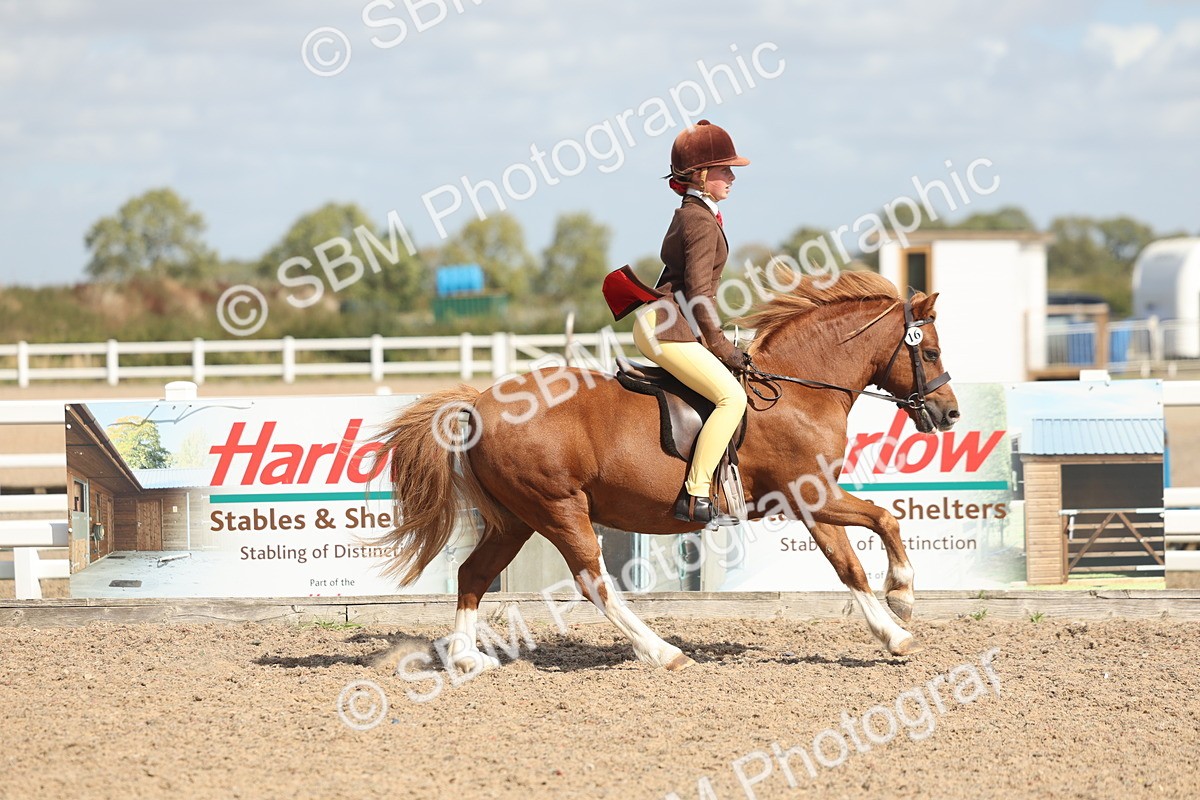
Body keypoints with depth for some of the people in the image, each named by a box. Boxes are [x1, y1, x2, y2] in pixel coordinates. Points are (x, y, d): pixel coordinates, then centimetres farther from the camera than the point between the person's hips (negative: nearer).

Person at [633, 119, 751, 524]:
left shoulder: (689, 215, 18)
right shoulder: (702, 222, -13)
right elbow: (699, 292, -19)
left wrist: (717, 344, 21)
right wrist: (721, 347, -11)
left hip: (659, 321, 11)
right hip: (666, 329, -11)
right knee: (732, 396, -21)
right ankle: (695, 495, -26)